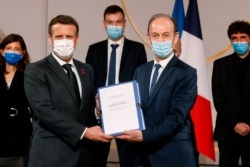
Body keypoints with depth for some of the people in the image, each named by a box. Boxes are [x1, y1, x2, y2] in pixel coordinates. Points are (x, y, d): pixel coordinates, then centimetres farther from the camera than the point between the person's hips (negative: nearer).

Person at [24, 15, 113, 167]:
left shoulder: (87, 70, 13)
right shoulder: (35, 71, -5)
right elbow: (44, 110, -15)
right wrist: (83, 132, -18)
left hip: (84, 152, 5)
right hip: (51, 153, -5)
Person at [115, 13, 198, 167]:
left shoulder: (186, 73, -10)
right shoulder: (140, 71, 9)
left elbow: (176, 116, -18)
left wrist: (144, 135, -25)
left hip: (173, 154, -5)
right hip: (144, 152, 5)